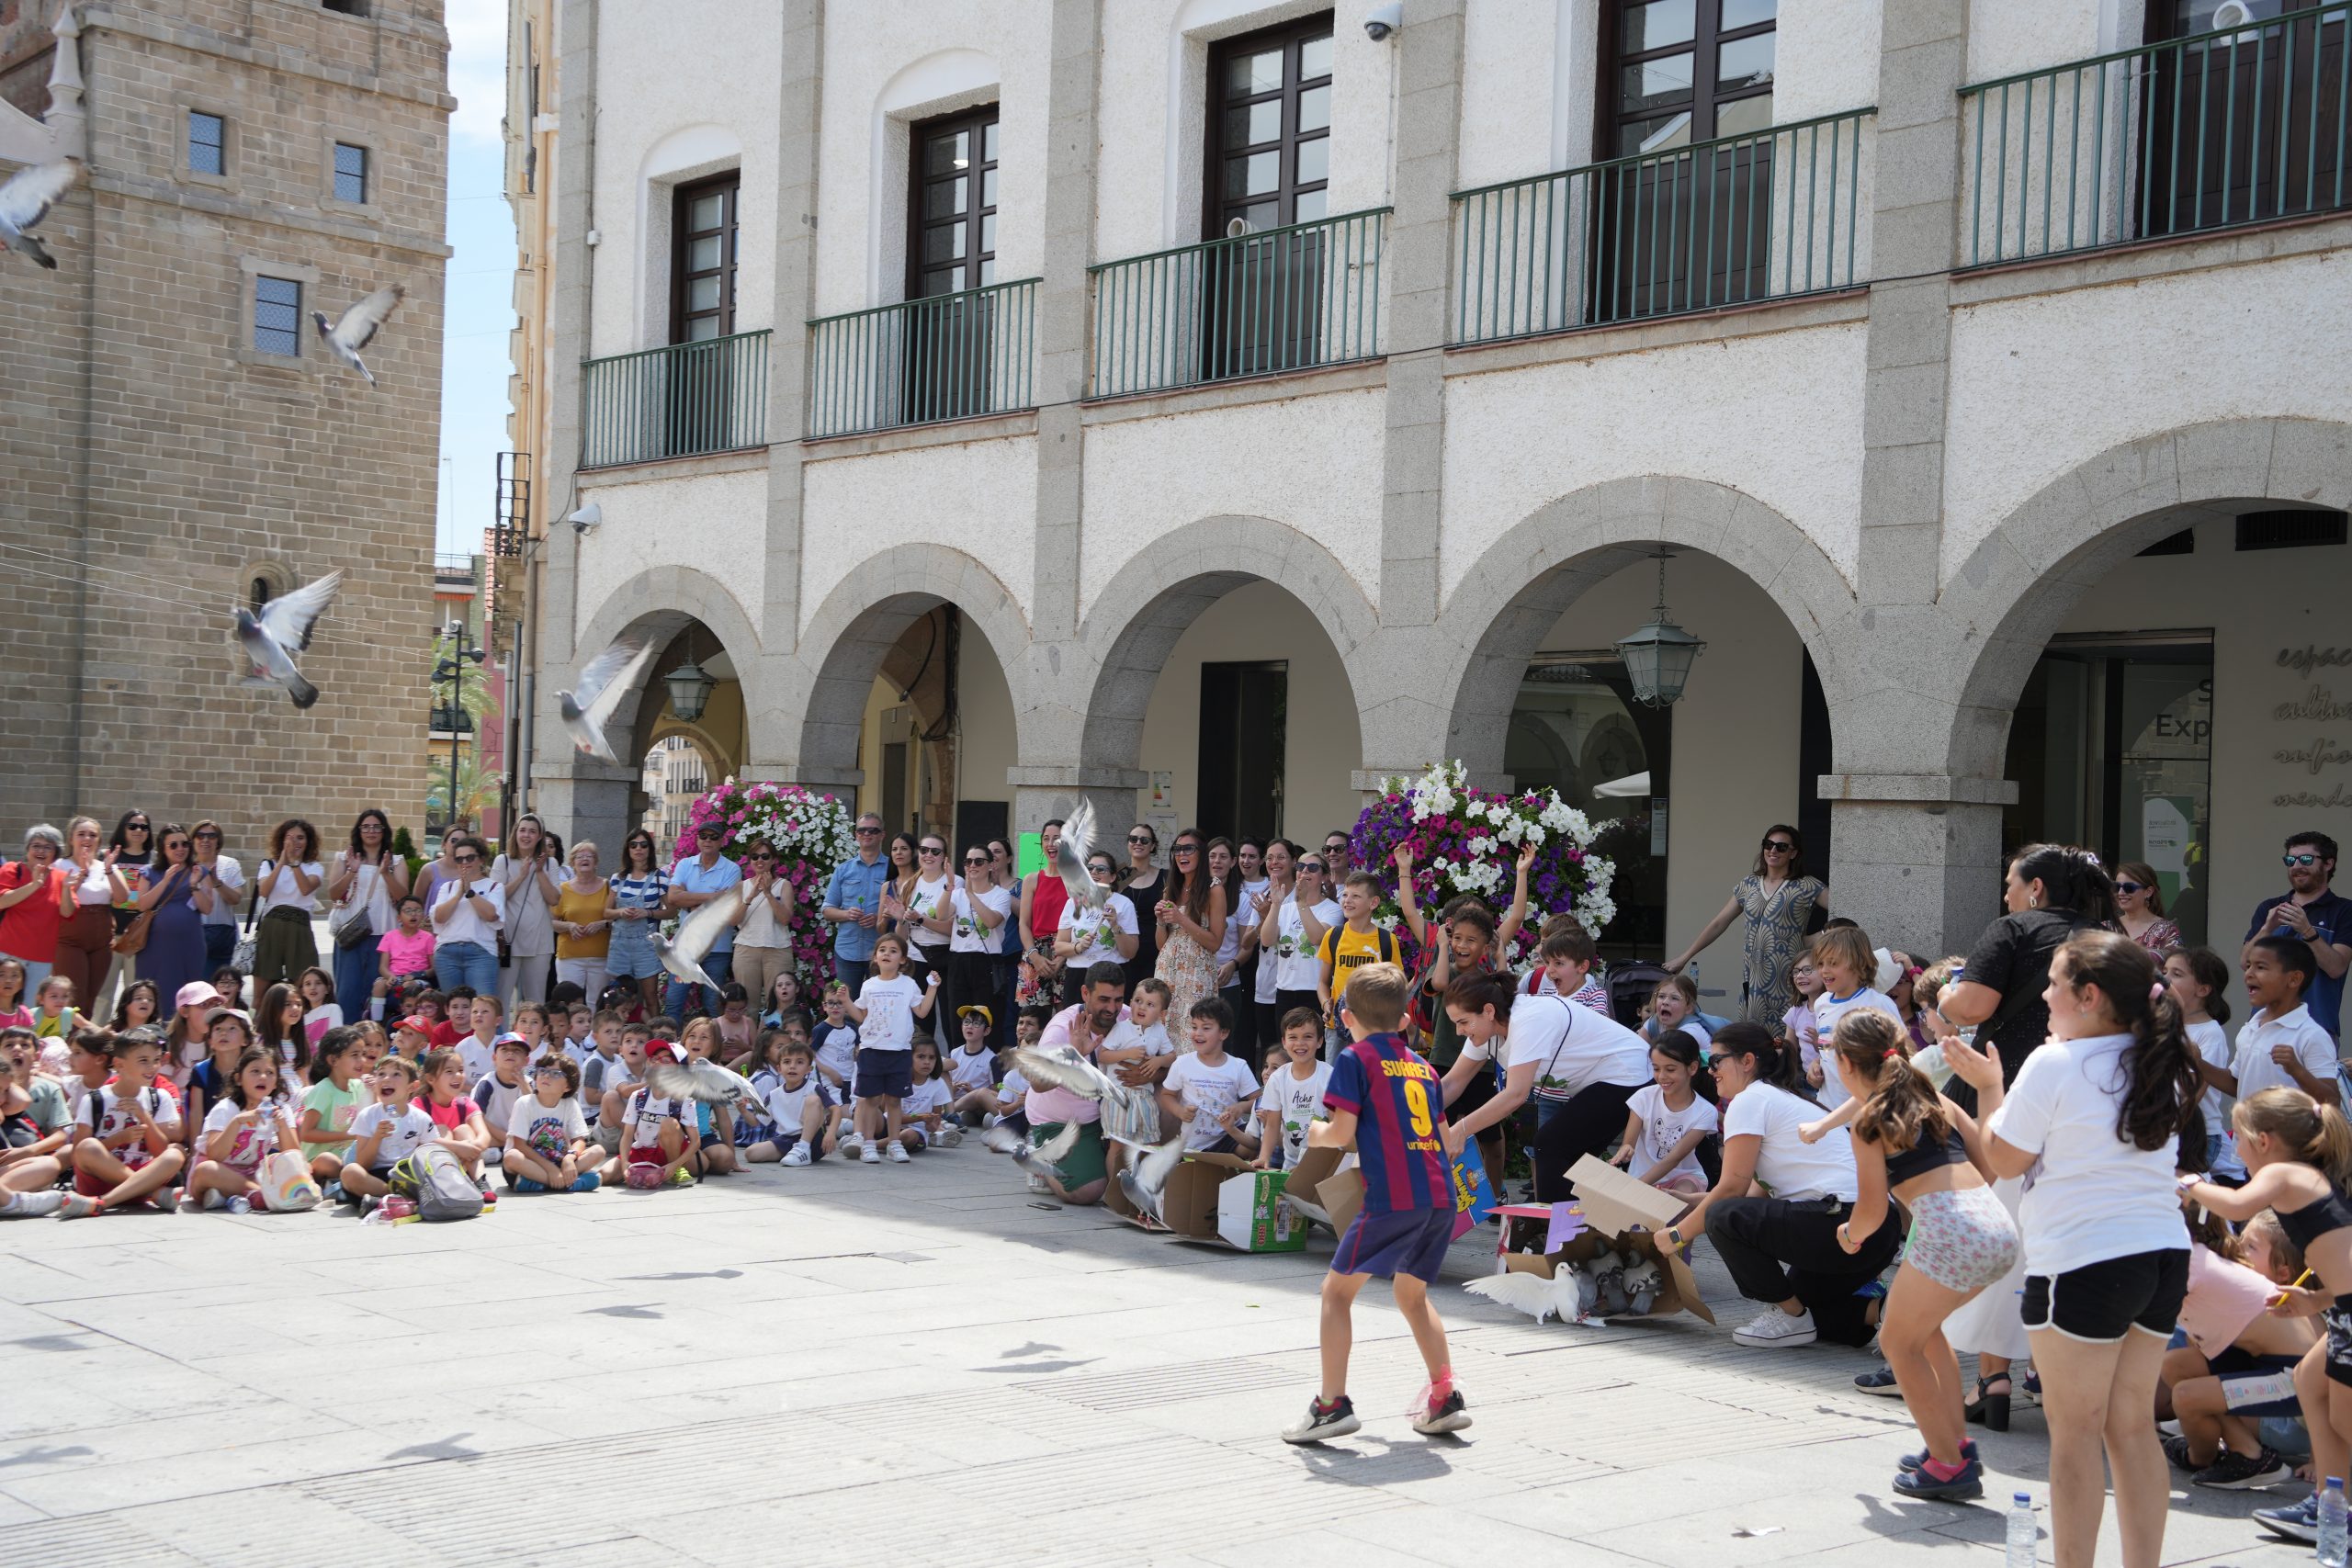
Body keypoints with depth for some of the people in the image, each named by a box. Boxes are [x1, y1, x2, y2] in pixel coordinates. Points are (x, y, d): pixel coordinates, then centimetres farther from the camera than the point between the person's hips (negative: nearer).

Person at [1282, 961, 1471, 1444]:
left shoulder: (1356, 1059, 1)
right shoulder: (1423, 1066, 18)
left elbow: (1342, 1132, -8)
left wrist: (1320, 1135, 14)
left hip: (1391, 1198, -7)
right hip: (1440, 1196, 7)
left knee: (1337, 1290, 4)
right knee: (1411, 1293, 24)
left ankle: (1333, 1404, -3)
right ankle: (1445, 1399, 19)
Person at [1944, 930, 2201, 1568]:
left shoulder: (2054, 1065, -11)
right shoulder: (2159, 1067, 9)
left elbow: (2004, 1159, -5)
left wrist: (1988, 1085, 9)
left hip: (2082, 1261, -7)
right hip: (2164, 1254, 7)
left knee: (2075, 1429, 1)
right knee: (2132, 1425, 12)